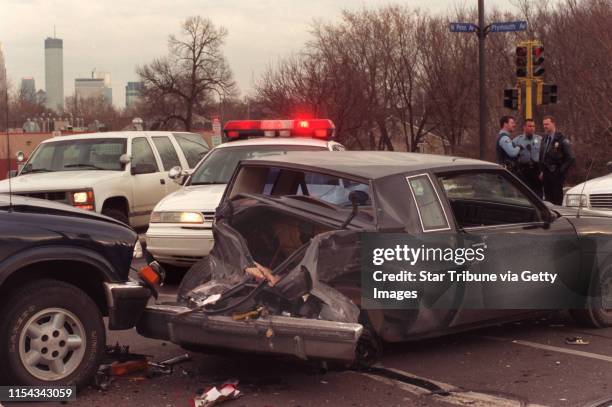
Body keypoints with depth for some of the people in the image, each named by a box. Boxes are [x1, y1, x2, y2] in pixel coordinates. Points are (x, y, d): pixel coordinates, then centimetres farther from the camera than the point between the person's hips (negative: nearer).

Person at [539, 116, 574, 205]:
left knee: (557, 198, -7)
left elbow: (570, 157, -9)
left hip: (556, 174, -6)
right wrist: (542, 171, 13)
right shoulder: (545, 139, 13)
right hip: (546, 173, 6)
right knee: (547, 198, 8)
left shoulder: (562, 140, -8)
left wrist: (561, 171, -10)